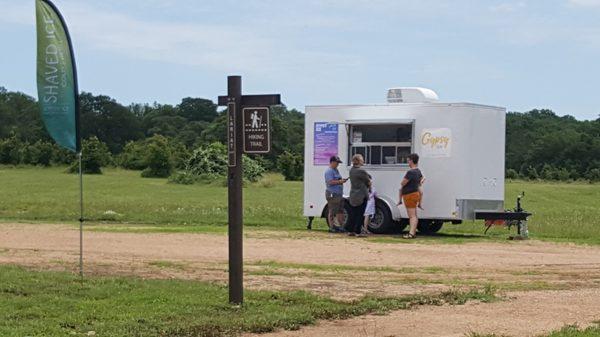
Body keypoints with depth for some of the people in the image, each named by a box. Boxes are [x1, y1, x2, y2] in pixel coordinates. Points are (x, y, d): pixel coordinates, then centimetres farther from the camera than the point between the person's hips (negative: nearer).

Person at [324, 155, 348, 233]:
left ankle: (341, 225, 19)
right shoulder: (329, 171, -13)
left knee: (340, 211, 13)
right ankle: (332, 227, -3)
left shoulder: (336, 170, 19)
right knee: (332, 212, -6)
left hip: (339, 194, 10)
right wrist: (339, 181, -20)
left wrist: (342, 180, 12)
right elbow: (330, 182, -22)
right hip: (332, 194, -10)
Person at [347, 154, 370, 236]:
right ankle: (357, 231, -2)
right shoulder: (361, 171, -17)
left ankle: (350, 230, 15)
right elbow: (368, 181, -8)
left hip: (353, 196, 8)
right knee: (360, 215, -2)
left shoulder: (351, 170, 9)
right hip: (362, 196, -8)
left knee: (353, 214, 12)